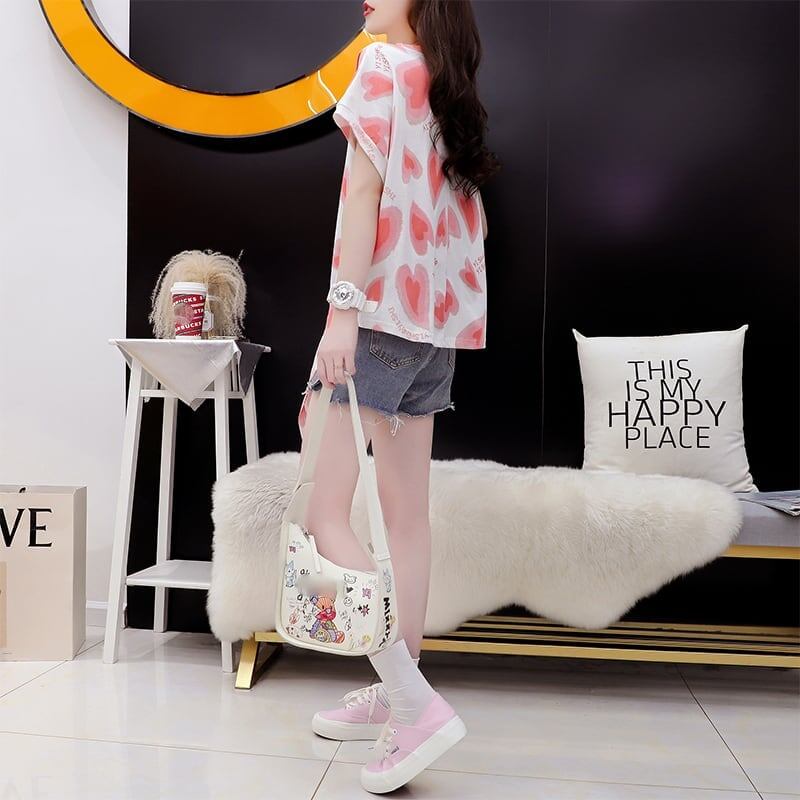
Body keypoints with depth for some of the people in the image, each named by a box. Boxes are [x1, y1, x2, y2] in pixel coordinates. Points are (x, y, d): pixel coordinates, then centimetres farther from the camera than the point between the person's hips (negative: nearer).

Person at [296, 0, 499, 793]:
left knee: (323, 511, -8)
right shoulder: (453, 88, 23)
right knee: (406, 514, 7)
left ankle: (416, 704, -9)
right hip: (440, 316, 8)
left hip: (384, 308, -8)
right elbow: (464, 214, 17)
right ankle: (394, 695, 17)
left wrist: (344, 308, -18)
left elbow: (363, 188, -11)